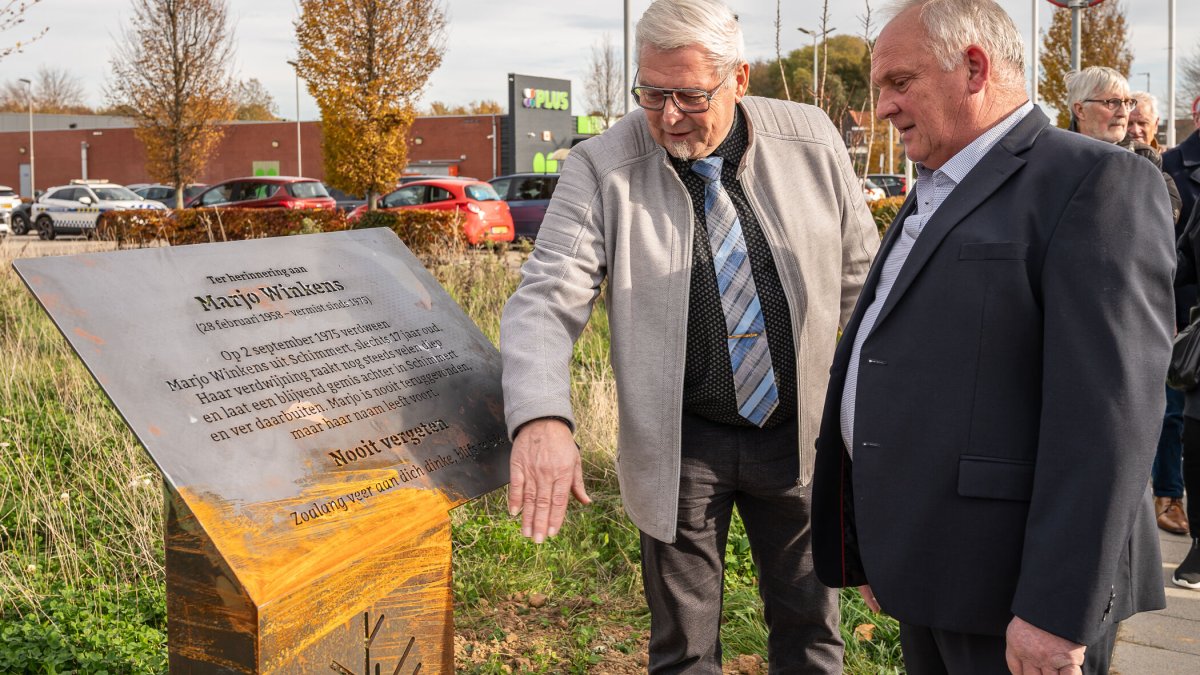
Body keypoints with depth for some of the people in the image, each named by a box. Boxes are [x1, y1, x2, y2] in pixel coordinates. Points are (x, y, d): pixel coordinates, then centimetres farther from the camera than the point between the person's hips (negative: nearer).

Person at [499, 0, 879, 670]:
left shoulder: (812, 143, -5)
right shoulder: (603, 169, -12)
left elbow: (860, 276, 6)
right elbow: (547, 299, -19)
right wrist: (541, 419, -37)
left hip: (800, 433, 2)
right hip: (679, 446, -2)